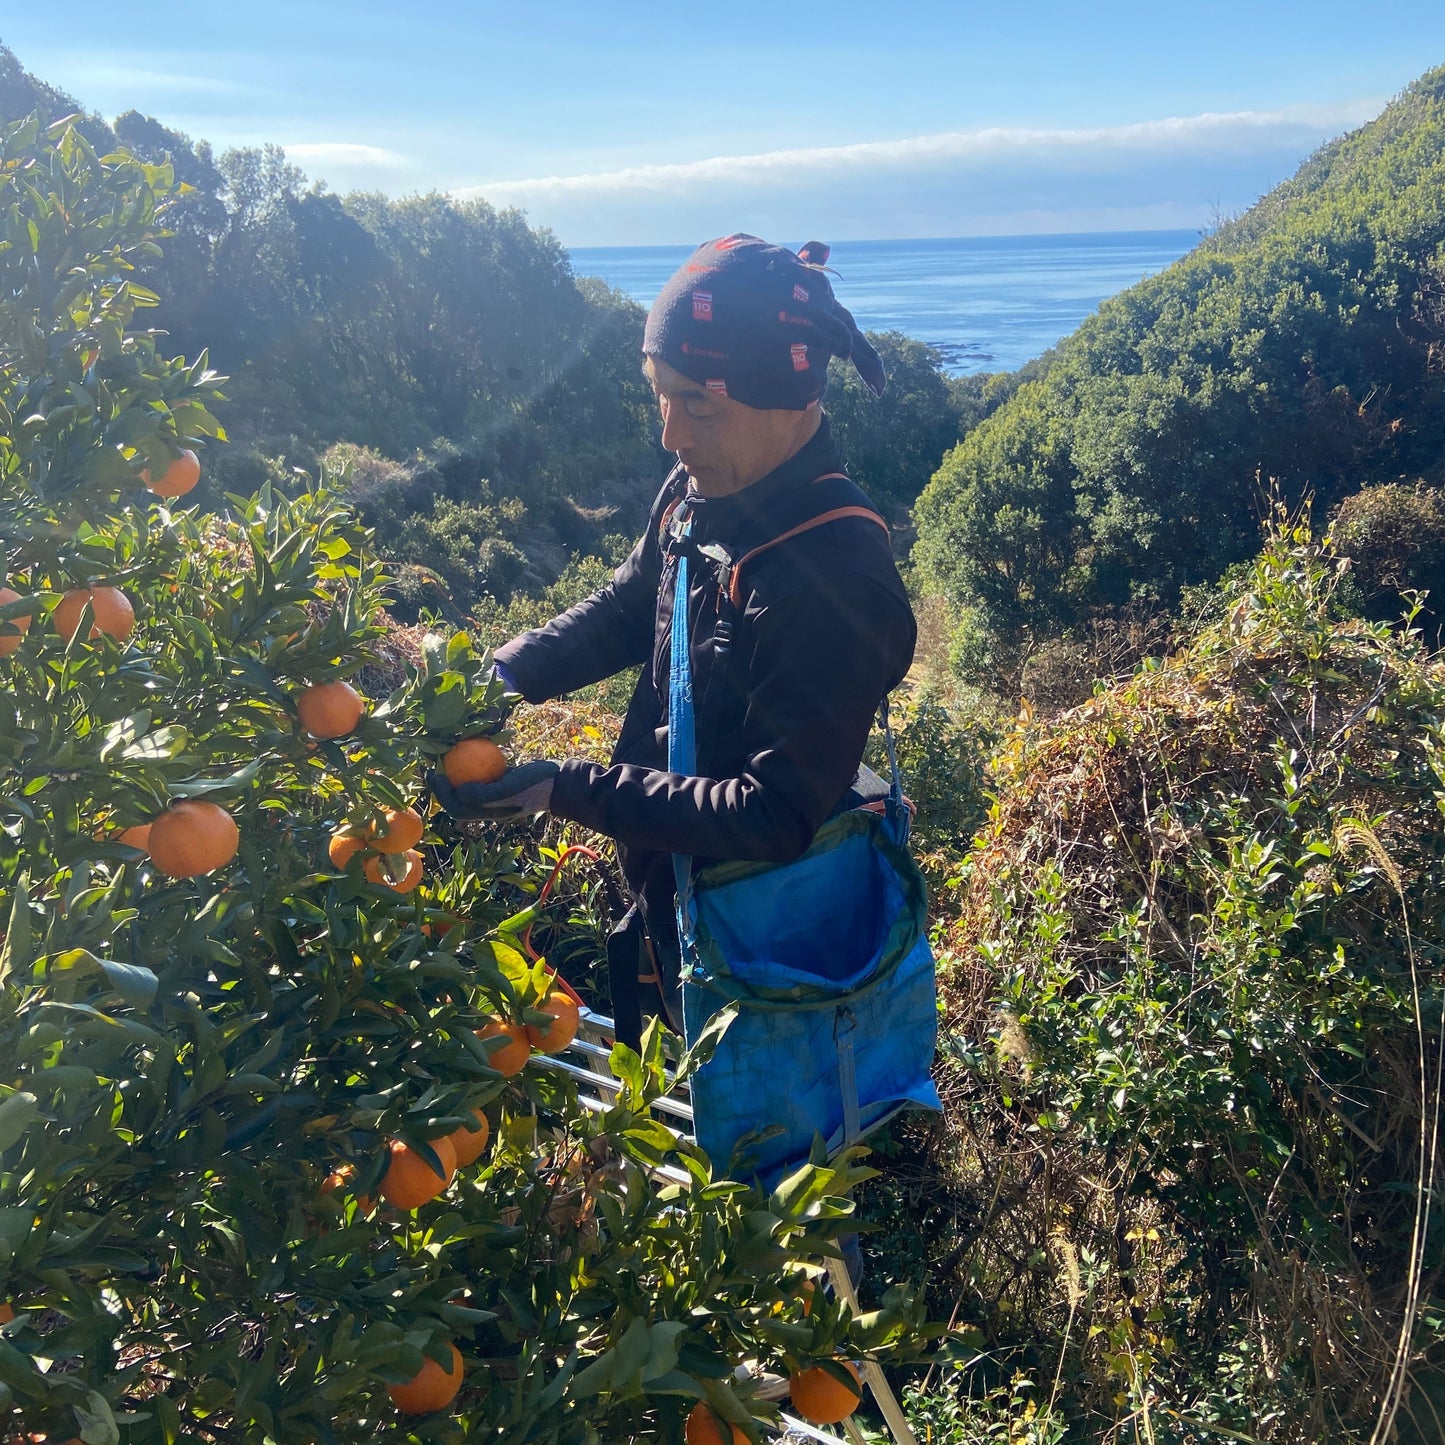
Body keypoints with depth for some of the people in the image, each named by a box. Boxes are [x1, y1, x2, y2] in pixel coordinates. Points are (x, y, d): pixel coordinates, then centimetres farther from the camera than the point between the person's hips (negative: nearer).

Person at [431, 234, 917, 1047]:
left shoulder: (839, 578, -31)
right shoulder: (698, 491, -8)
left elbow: (773, 821, -30)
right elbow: (626, 611, 10)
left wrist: (568, 790, -30)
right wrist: (496, 677, -6)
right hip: (668, 901, 7)